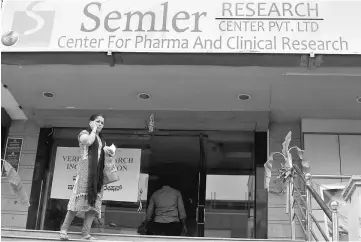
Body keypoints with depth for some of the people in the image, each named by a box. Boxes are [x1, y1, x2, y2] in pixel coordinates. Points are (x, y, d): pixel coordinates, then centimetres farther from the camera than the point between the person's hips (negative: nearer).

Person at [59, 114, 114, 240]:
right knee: (81, 198, -17)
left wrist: (107, 152, 7)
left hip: (98, 172, 7)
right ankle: (64, 228, -13)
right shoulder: (84, 133, 6)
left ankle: (86, 233, -7)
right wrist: (94, 130, -1)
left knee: (94, 201, -4)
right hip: (86, 168, -7)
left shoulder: (102, 140, 26)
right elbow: (89, 141, -17)